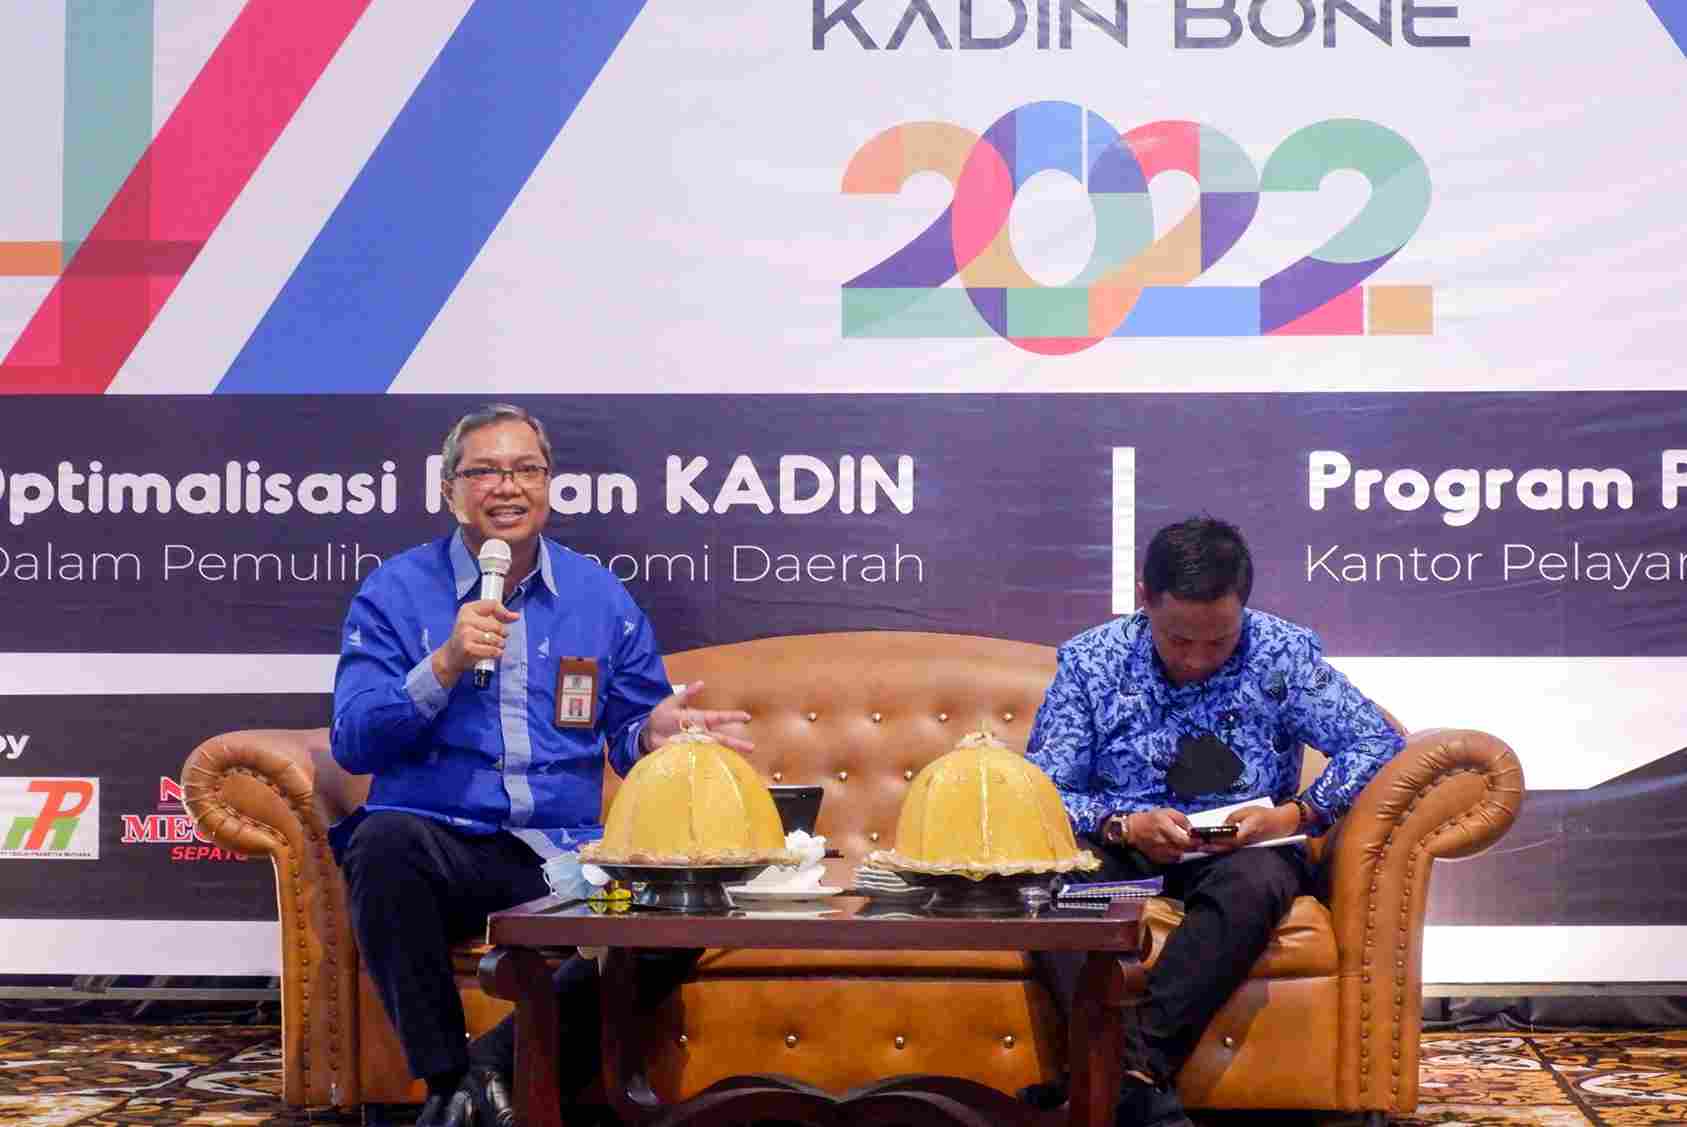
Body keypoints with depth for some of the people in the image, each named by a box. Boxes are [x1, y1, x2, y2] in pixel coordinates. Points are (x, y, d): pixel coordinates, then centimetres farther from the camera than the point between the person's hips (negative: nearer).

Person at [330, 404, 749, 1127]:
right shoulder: (396, 591, 5)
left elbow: (628, 731, 17)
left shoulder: (600, 597, 12)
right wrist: (447, 664, -16)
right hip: (440, 842, -1)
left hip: (562, 854, 2)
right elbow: (352, 745, -3)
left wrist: (653, 733, -8)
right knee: (385, 838, -37)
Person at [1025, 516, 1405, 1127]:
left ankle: (1129, 1070, -40)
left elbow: (1378, 740, -4)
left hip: (1242, 848, 0)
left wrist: (1296, 814, -18)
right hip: (1122, 846, 1)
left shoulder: (1284, 653, -1)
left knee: (1256, 882, -38)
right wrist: (1124, 826, -21)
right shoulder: (1089, 659, 0)